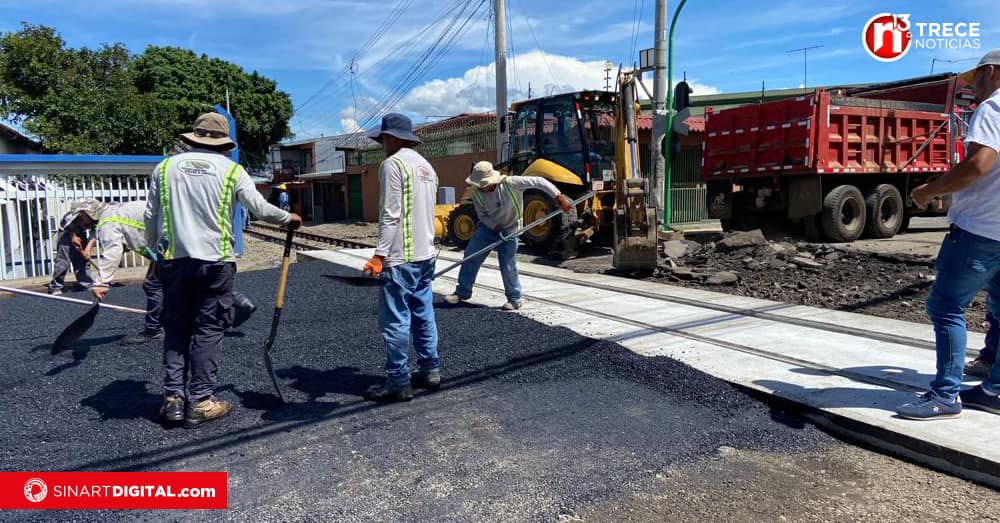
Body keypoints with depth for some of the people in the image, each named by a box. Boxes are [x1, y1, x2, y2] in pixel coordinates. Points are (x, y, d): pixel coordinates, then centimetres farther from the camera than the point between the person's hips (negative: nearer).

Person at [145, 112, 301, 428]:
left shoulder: (165, 167, 7)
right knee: (208, 330, 3)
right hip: (214, 260, -3)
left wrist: (156, 249, 21)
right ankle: (200, 402, 5)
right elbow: (260, 208, 0)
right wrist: (289, 218, 17)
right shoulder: (231, 169, -1)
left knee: (175, 328, 13)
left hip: (173, 260, 3)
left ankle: (173, 398, 13)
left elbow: (150, 216, 8)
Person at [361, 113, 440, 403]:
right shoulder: (426, 165, 16)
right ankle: (430, 370, 21)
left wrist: (379, 255, -18)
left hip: (400, 259, -9)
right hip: (425, 255, 9)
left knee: (395, 322, -3)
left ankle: (398, 382, 2)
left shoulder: (393, 164, -10)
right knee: (423, 315, 14)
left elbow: (390, 215, -18)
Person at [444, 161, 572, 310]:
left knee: (507, 267, -3)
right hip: (488, 227, 4)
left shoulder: (510, 183, -29)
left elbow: (538, 182, -26)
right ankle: (463, 291, 19)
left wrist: (559, 197, -29)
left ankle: (515, 299, 17)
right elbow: (482, 215, -3)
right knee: (470, 256, 3)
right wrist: (495, 226, -21)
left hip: (509, 230, -4)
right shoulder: (477, 193, -15)